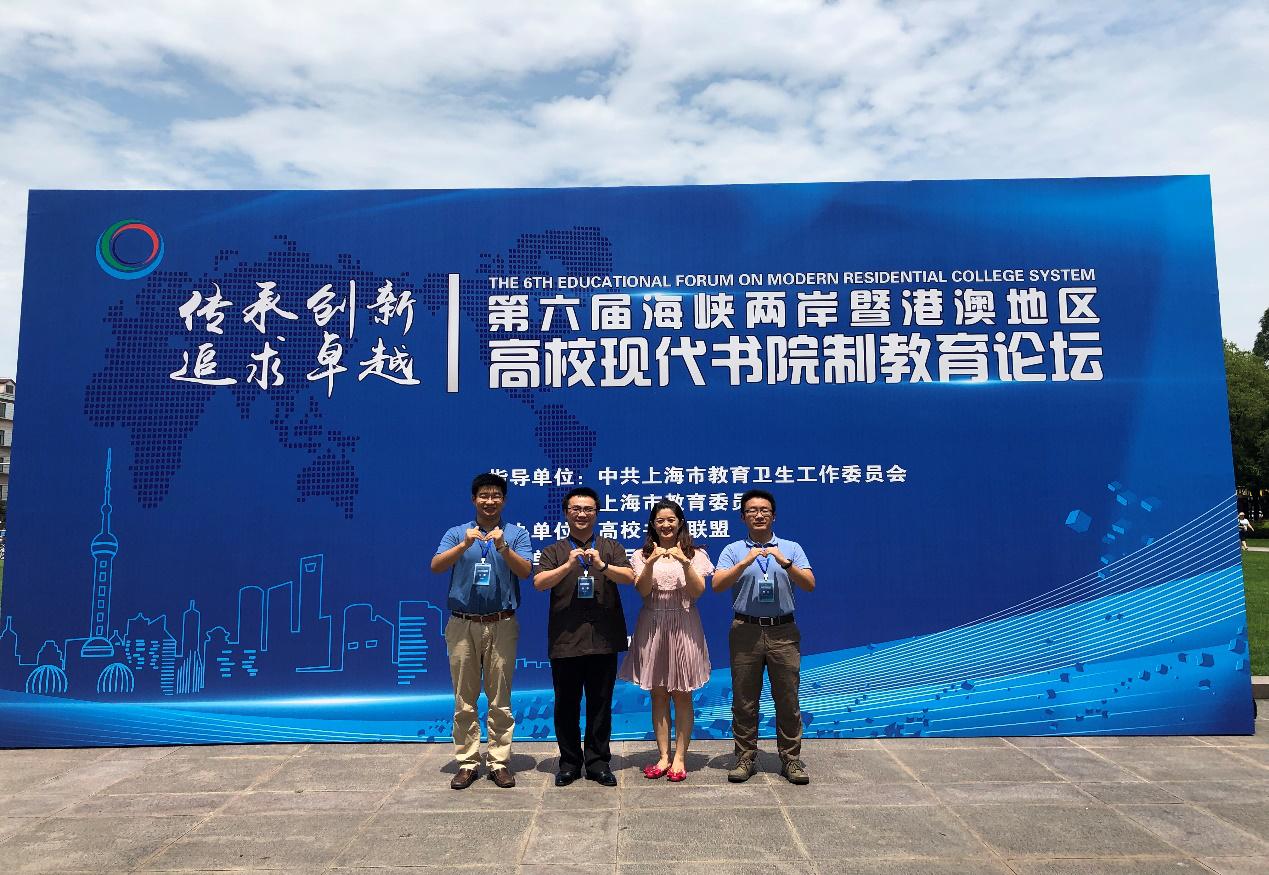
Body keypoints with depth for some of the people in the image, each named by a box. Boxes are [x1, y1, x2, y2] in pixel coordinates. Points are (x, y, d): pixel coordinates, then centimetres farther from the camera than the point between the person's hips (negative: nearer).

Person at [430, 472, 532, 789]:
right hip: (462, 625, 1)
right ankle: (467, 763, 16)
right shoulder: (457, 534, 6)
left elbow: (525, 571, -10)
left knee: (500, 699, 4)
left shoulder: (517, 534, 4)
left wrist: (502, 547, -25)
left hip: (502, 625, -1)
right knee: (464, 700, 6)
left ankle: (500, 763, 14)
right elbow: (436, 567, -9)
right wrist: (464, 545, -24)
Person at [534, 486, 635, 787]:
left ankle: (598, 762, 19)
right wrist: (569, 565, -20)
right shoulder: (554, 552, 8)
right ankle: (570, 762, 21)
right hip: (565, 639, 0)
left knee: (600, 703, 7)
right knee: (566, 704, 7)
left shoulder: (611, 548, 9)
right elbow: (539, 582, -7)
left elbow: (630, 577, -5)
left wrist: (602, 566, -22)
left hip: (603, 639, 0)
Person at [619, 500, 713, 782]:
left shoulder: (694, 555, 4)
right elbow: (642, 590, -7)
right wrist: (651, 563, -22)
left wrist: (685, 562, -20)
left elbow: (697, 592, -7)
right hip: (652, 626, 1)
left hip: (684, 626, -1)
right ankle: (664, 756, 16)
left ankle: (680, 758, 11)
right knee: (658, 694, 7)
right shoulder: (642, 555, 6)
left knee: (682, 695, 3)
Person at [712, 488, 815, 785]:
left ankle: (791, 759, 17)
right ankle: (746, 758, 18)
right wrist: (745, 562, -18)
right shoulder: (733, 550, 6)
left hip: (783, 632, 0)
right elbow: (717, 585, -7)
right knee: (744, 700, 6)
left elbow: (809, 584, -3)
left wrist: (785, 563, -17)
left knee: (787, 700, 5)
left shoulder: (791, 548, 8)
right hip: (745, 631, 0)